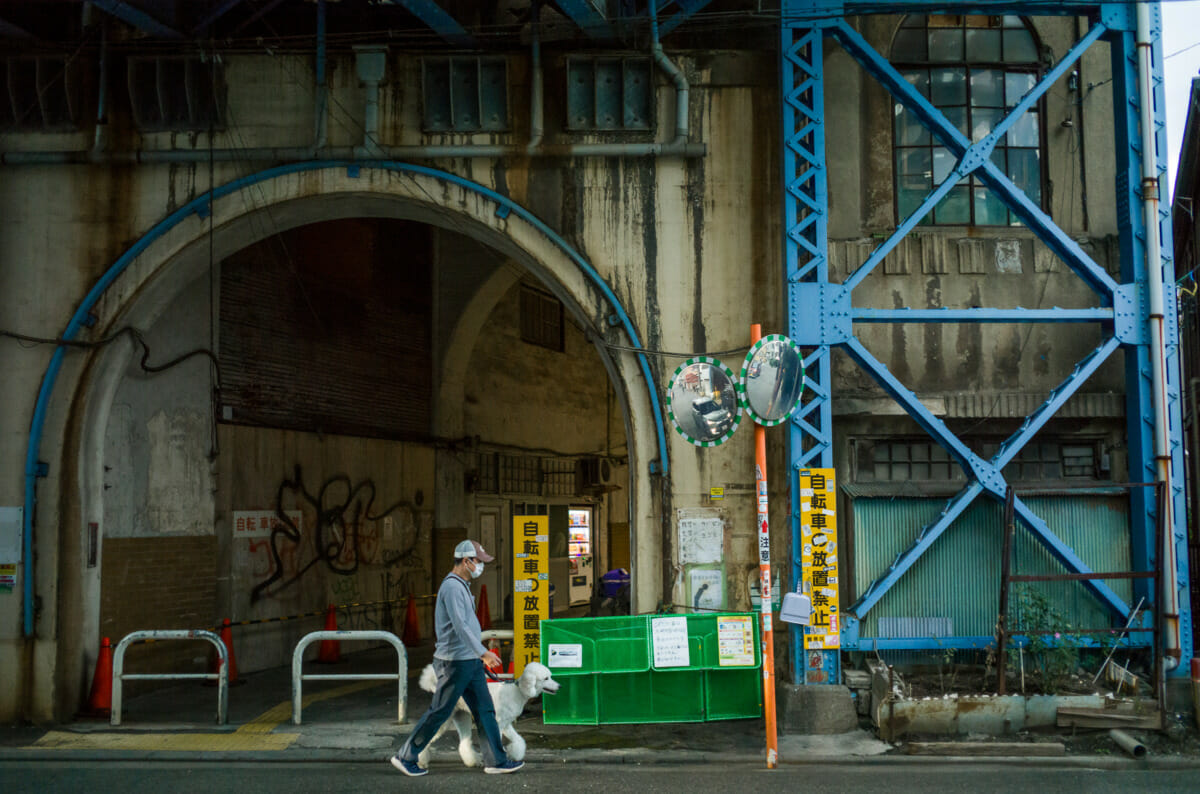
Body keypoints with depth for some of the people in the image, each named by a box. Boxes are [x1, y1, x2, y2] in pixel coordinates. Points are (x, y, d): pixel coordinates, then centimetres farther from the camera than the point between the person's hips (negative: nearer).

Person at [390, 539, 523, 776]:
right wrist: (483, 652, -31)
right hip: (455, 661, -10)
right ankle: (405, 757, 10)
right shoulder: (452, 586, -17)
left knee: (485, 710, 8)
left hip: (470, 661, 10)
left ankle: (496, 760, 11)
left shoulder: (462, 586, 15)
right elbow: (460, 626, -26)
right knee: (439, 712, -1)